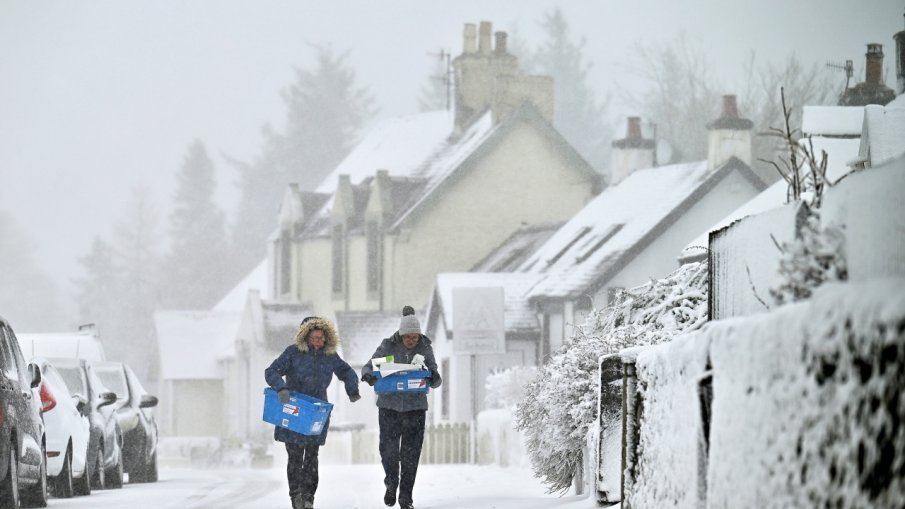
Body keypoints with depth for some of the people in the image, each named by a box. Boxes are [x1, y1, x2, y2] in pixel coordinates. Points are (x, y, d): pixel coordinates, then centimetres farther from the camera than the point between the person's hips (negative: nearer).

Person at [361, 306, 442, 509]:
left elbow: (435, 381, 3)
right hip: (389, 405, 0)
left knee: (411, 453, -1)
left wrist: (434, 378, -22)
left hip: (415, 406, 0)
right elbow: (368, 366, 2)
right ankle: (391, 483, 26)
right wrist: (369, 376, -22)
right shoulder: (388, 346, -5)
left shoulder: (425, 348, -1)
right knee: (388, 448, -2)